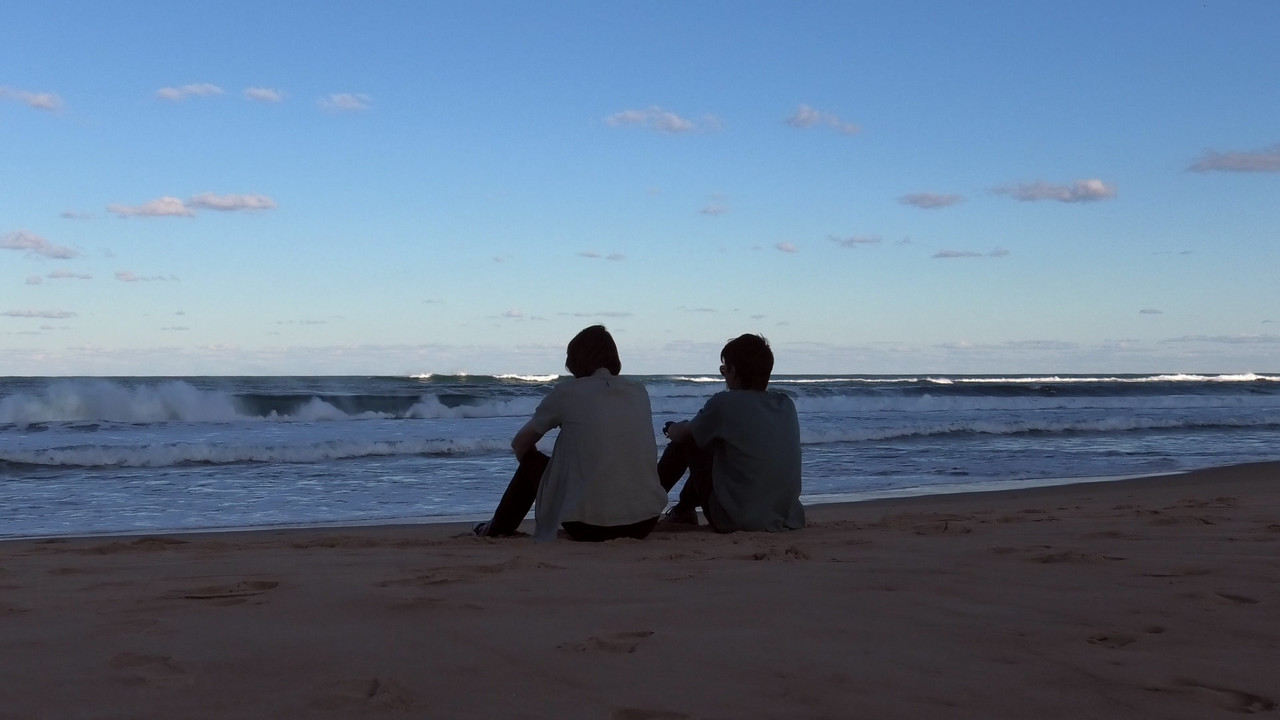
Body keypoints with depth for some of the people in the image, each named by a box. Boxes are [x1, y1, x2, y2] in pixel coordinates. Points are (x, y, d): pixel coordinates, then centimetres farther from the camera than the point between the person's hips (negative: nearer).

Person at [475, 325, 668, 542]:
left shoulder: (567, 392, 0)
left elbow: (519, 445, 13)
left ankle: (497, 528, 40)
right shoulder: (640, 392, 10)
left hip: (590, 526, -4)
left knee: (531, 462, 22)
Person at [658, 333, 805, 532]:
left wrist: (670, 428, 26)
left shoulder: (724, 403, -13)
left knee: (686, 440, 11)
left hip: (735, 522, -6)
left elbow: (680, 435, 3)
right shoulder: (787, 405, 3)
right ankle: (684, 510, 41)